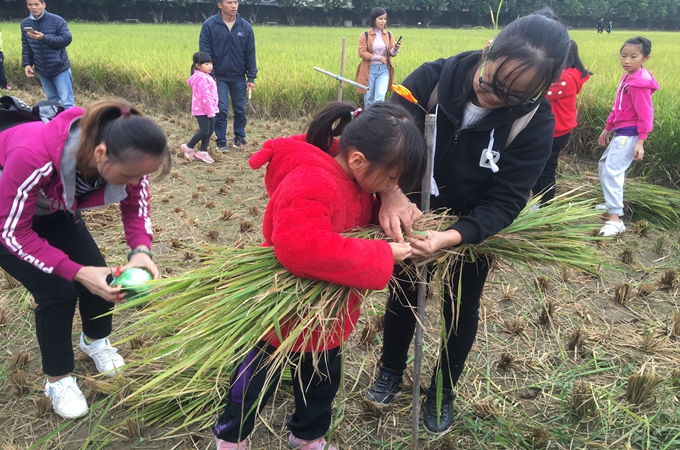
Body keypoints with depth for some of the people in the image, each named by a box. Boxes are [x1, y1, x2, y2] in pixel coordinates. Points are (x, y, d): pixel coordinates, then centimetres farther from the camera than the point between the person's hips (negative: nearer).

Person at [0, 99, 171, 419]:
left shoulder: (125, 158, -29)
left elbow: (136, 205, -11)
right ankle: (57, 380, 12)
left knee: (100, 278, -2)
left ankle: (95, 341, 31)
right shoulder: (34, 158, -45)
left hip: (54, 209, 5)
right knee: (57, 291, -14)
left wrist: (140, 250, -30)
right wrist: (76, 272, -40)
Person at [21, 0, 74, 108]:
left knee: (66, 101, -4)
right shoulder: (25, 23, 4)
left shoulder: (56, 20, -10)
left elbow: (67, 39, -17)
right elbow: (26, 47, 10)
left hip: (60, 68, -5)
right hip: (42, 71, 5)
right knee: (52, 100, 14)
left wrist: (44, 38, -23)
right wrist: (27, 64, -1)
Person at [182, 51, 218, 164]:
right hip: (202, 110, -10)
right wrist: (210, 111, -21)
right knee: (204, 132, -6)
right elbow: (205, 96, -23)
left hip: (208, 109, 10)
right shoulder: (201, 79, -19)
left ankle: (203, 152, 16)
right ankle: (188, 147, 12)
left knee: (210, 130, 9)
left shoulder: (205, 77, 14)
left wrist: (213, 109, 18)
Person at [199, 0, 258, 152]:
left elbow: (250, 54, 3)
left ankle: (240, 139, 23)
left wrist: (251, 77, -1)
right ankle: (221, 142, 10)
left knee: (240, 110, 8)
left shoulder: (245, 27, -2)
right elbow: (205, 53, -5)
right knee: (221, 110, -2)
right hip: (219, 77, -2)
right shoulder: (209, 25, -8)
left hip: (239, 77, 2)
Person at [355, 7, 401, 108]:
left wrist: (396, 49, -21)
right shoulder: (365, 35, -3)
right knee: (368, 98, 8)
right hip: (369, 69, -1)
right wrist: (378, 57, -14)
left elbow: (391, 53, 2)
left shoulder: (389, 35, 5)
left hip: (384, 70, 1)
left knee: (380, 98, -14)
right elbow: (362, 53, -8)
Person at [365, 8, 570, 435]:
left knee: (461, 309, 18)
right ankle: (391, 371, 48)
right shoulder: (433, 78, -25)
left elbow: (504, 202, -27)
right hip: (413, 218, 1)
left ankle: (443, 391, 45)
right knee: (402, 294, 20)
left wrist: (452, 237, -44)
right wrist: (390, 191, -48)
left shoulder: (534, 123, -26)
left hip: (474, 231, -1)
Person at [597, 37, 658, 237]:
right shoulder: (628, 77, 10)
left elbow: (645, 114, -19)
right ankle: (613, 204, 38)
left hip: (629, 134, -10)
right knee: (603, 165, 23)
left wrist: (641, 142, -23)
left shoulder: (640, 82, -17)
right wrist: (607, 129, 23)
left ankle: (615, 220, -22)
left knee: (612, 171, -19)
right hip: (621, 132, 10)